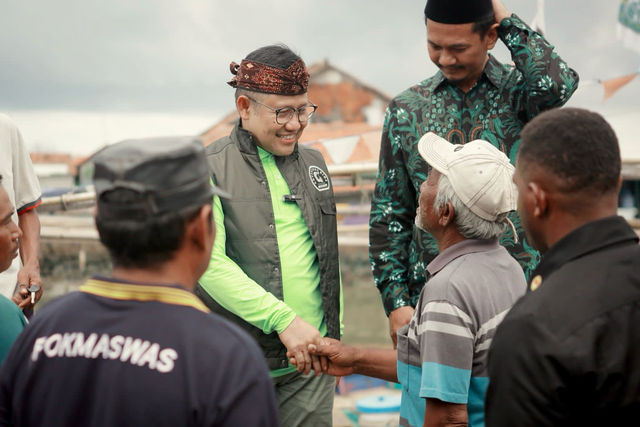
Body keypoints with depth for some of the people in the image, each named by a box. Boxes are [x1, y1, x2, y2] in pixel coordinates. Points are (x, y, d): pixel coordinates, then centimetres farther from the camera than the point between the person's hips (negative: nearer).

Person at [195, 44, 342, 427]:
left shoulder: (313, 162, 13)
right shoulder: (209, 169, -6)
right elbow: (209, 261, -17)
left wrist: (336, 337, 16)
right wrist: (283, 320, -23)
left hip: (309, 362, 5)